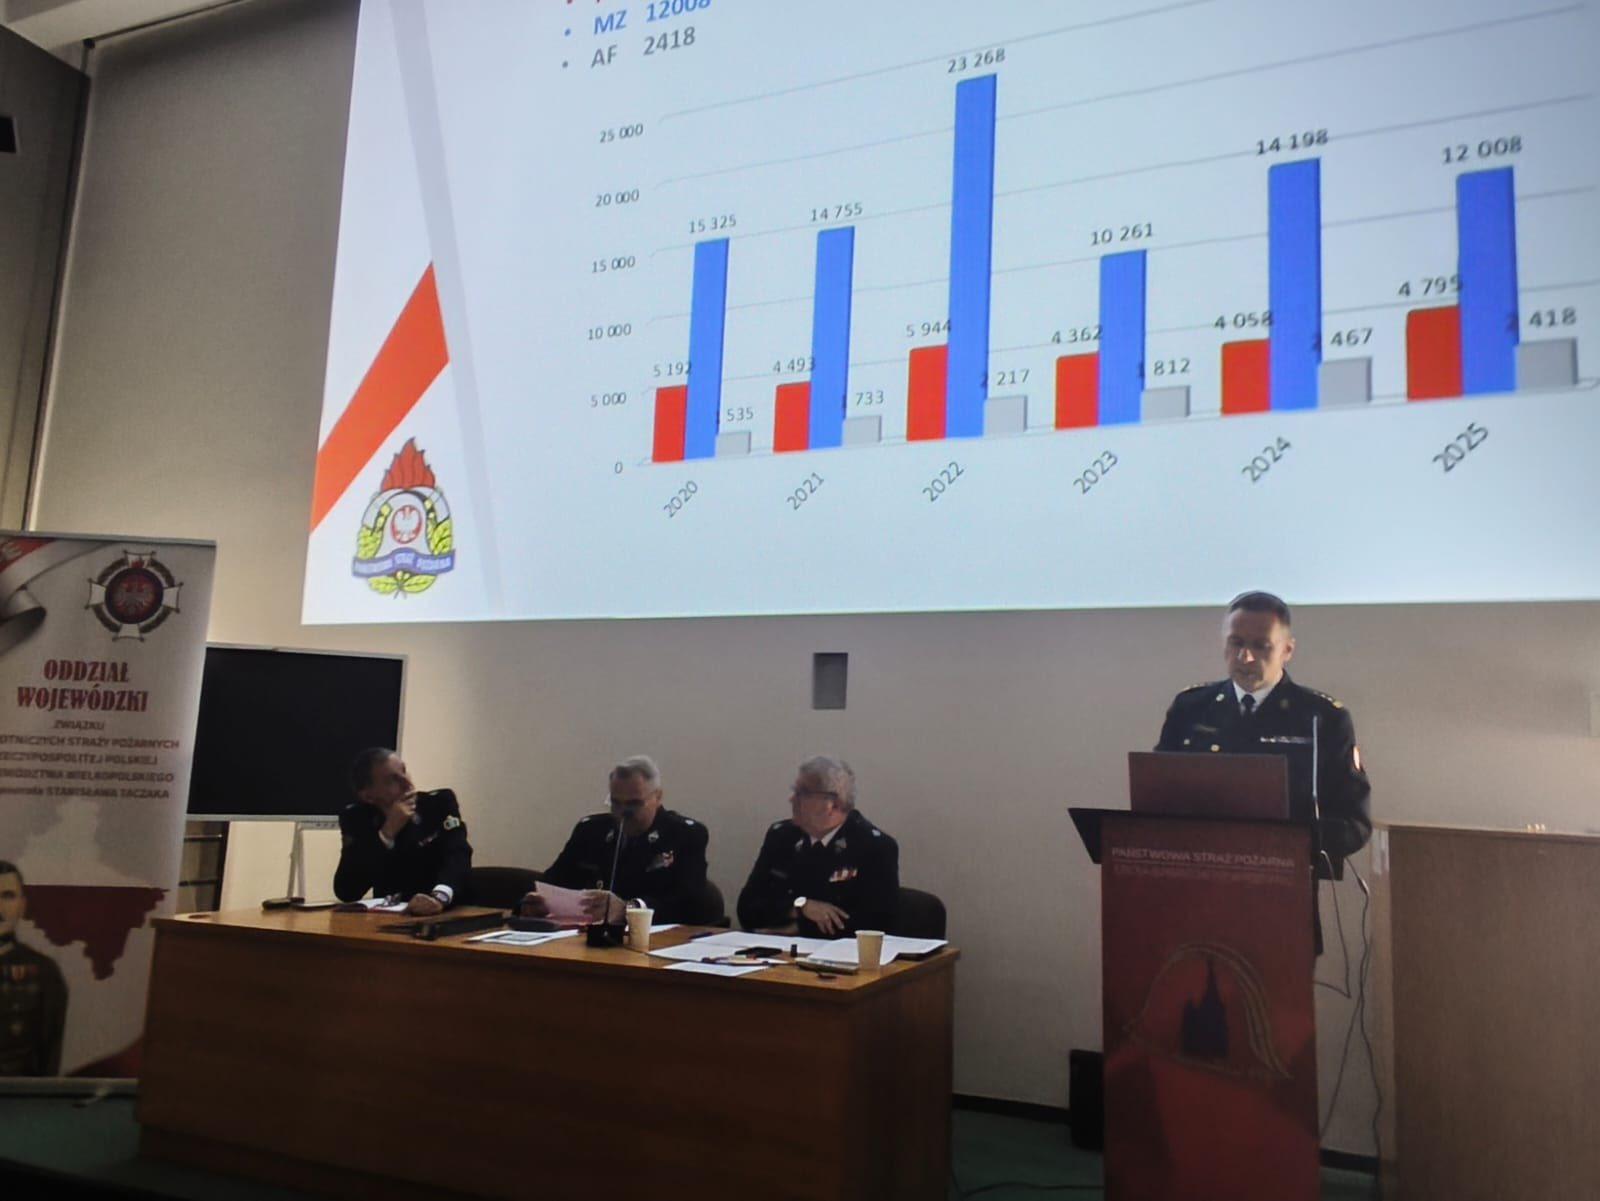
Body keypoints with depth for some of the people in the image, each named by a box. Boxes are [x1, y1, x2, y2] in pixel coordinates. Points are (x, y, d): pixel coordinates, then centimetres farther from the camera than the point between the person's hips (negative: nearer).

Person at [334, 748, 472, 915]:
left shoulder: (440, 802, -5)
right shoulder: (355, 819, 0)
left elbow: (457, 857, -20)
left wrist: (439, 898, -39)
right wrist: (387, 833, -16)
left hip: (446, 914, -1)